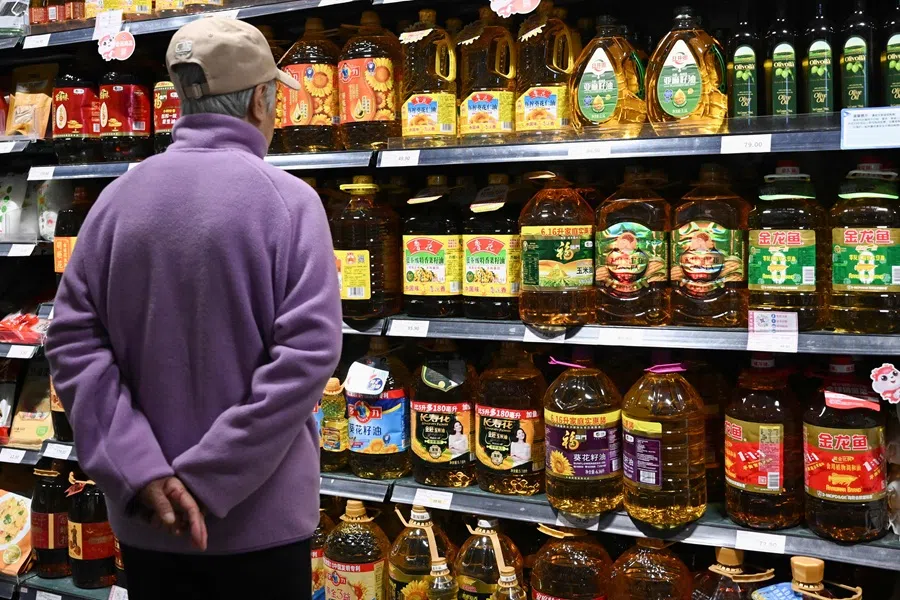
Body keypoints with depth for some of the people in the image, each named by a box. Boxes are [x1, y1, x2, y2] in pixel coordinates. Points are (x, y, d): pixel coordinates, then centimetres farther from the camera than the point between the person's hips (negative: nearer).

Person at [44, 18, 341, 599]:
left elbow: (73, 339, -6)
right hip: (260, 515, -3)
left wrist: (139, 472, -12)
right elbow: (310, 349, -21)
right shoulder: (288, 199, -12)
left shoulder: (118, 198, -1)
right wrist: (209, 479, -18)